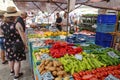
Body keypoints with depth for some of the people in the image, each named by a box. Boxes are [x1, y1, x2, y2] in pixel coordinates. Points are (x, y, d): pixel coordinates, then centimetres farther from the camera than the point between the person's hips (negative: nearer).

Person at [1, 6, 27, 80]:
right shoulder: (17, 24, -22)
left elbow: (5, 35, 7)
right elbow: (22, 36, -19)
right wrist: (25, 44, -6)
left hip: (8, 45, 6)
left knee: (10, 59, 25)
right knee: (17, 61, 11)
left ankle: (12, 71, 49)